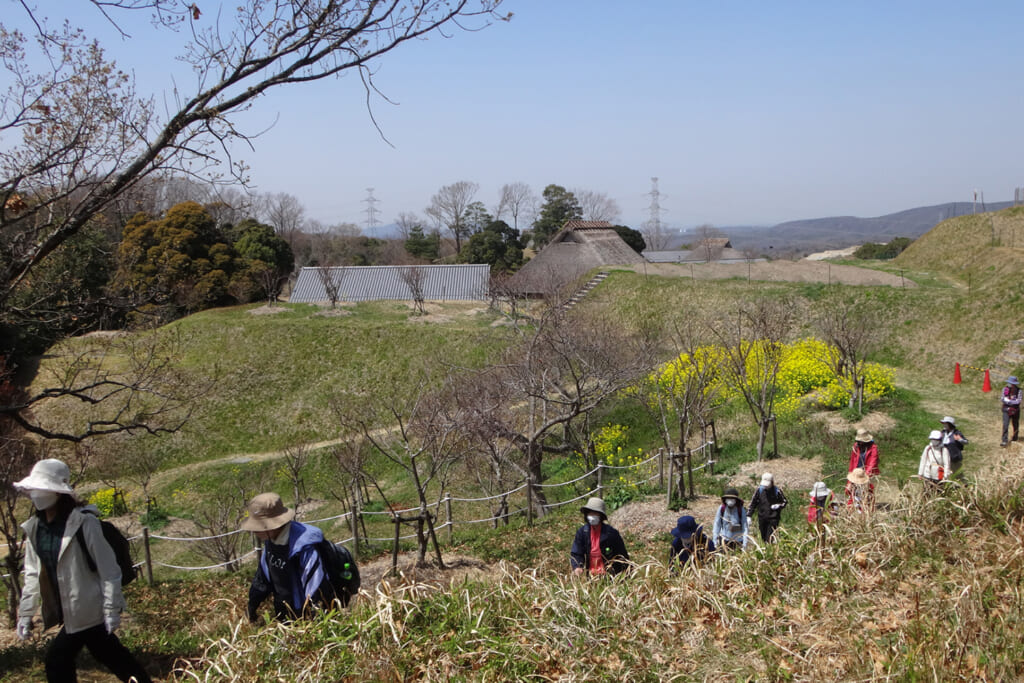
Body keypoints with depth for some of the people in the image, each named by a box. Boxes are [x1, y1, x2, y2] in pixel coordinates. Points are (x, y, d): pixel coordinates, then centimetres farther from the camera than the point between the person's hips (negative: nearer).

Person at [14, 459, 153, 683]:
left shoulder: (83, 522, -16)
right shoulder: (34, 528, 5)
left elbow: (108, 569, -14)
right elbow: (33, 574, 12)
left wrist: (112, 609, -15)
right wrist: (25, 613, 10)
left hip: (88, 610, -6)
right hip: (69, 612, 7)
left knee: (57, 660, -3)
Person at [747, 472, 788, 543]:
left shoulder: (777, 491, -5)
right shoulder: (759, 490, 1)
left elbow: (785, 502, 8)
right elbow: (753, 503, 5)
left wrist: (778, 506, -13)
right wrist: (748, 515, -3)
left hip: (773, 518, -3)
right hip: (762, 518, 3)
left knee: (770, 539, -13)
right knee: (764, 539, 11)